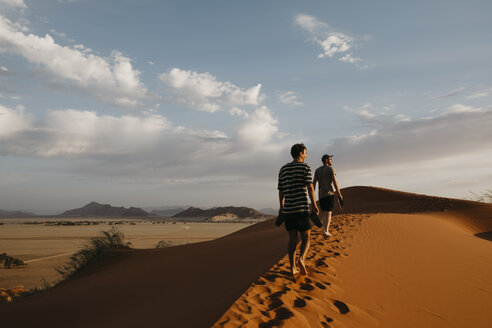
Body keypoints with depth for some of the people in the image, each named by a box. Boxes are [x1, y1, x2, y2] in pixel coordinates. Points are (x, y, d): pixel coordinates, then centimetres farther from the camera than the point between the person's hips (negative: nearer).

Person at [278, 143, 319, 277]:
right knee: (306, 238, 8)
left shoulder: (283, 169, 12)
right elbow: (310, 187, -12)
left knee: (292, 239, 10)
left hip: (287, 210, 4)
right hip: (302, 209, -4)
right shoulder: (305, 167, -3)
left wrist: (281, 207, 25)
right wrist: (314, 204, -8)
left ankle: (293, 268, 8)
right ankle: (301, 258, -17)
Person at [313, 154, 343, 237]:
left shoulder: (317, 170, 11)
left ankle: (324, 228, 23)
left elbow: (314, 183, 8)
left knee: (323, 211, 20)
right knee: (328, 212, -5)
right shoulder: (331, 169, -5)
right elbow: (335, 182, -11)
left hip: (320, 195, 5)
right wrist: (339, 195, -7)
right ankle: (326, 231, -16)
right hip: (329, 193, -5)